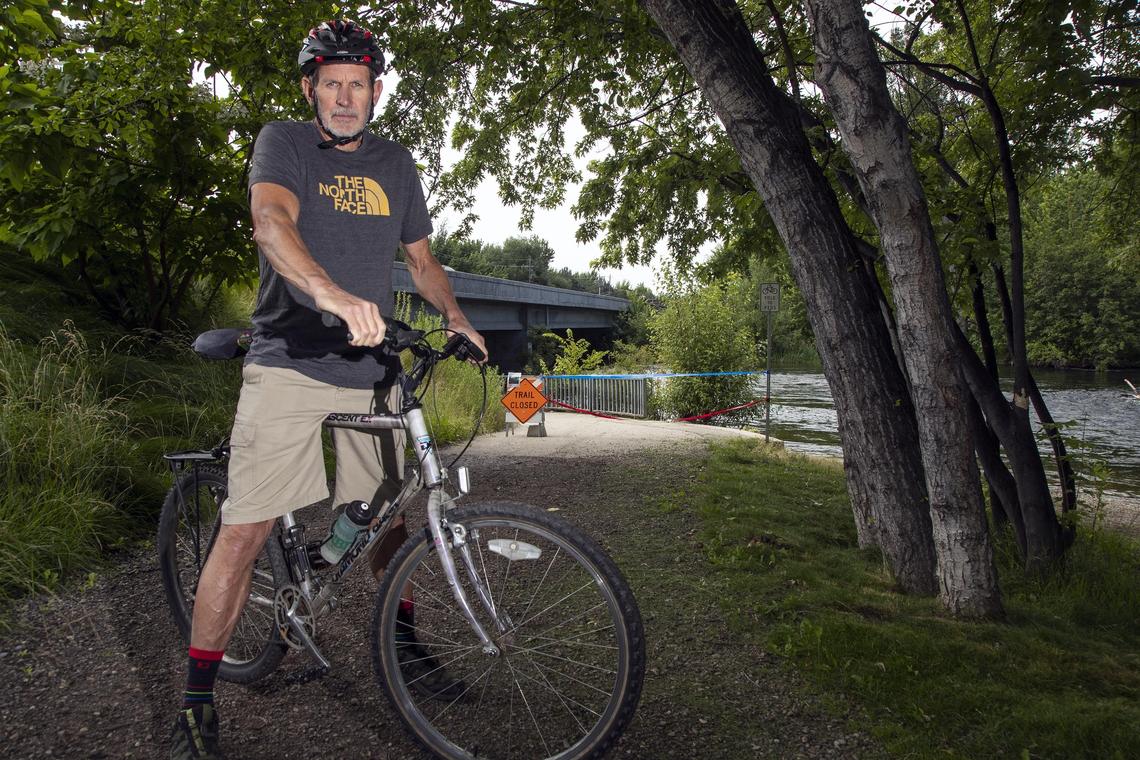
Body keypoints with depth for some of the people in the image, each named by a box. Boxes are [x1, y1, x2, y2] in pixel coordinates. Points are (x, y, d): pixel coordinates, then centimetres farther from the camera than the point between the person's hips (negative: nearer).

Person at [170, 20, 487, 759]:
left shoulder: (394, 164, 14)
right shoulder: (284, 142, -1)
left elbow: (421, 256, 23)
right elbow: (271, 222, -21)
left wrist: (458, 321, 8)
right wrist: (333, 294, -40)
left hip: (372, 369, 5)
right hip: (290, 362, -4)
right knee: (245, 529, -8)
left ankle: (403, 641, 34)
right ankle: (197, 700, 5)